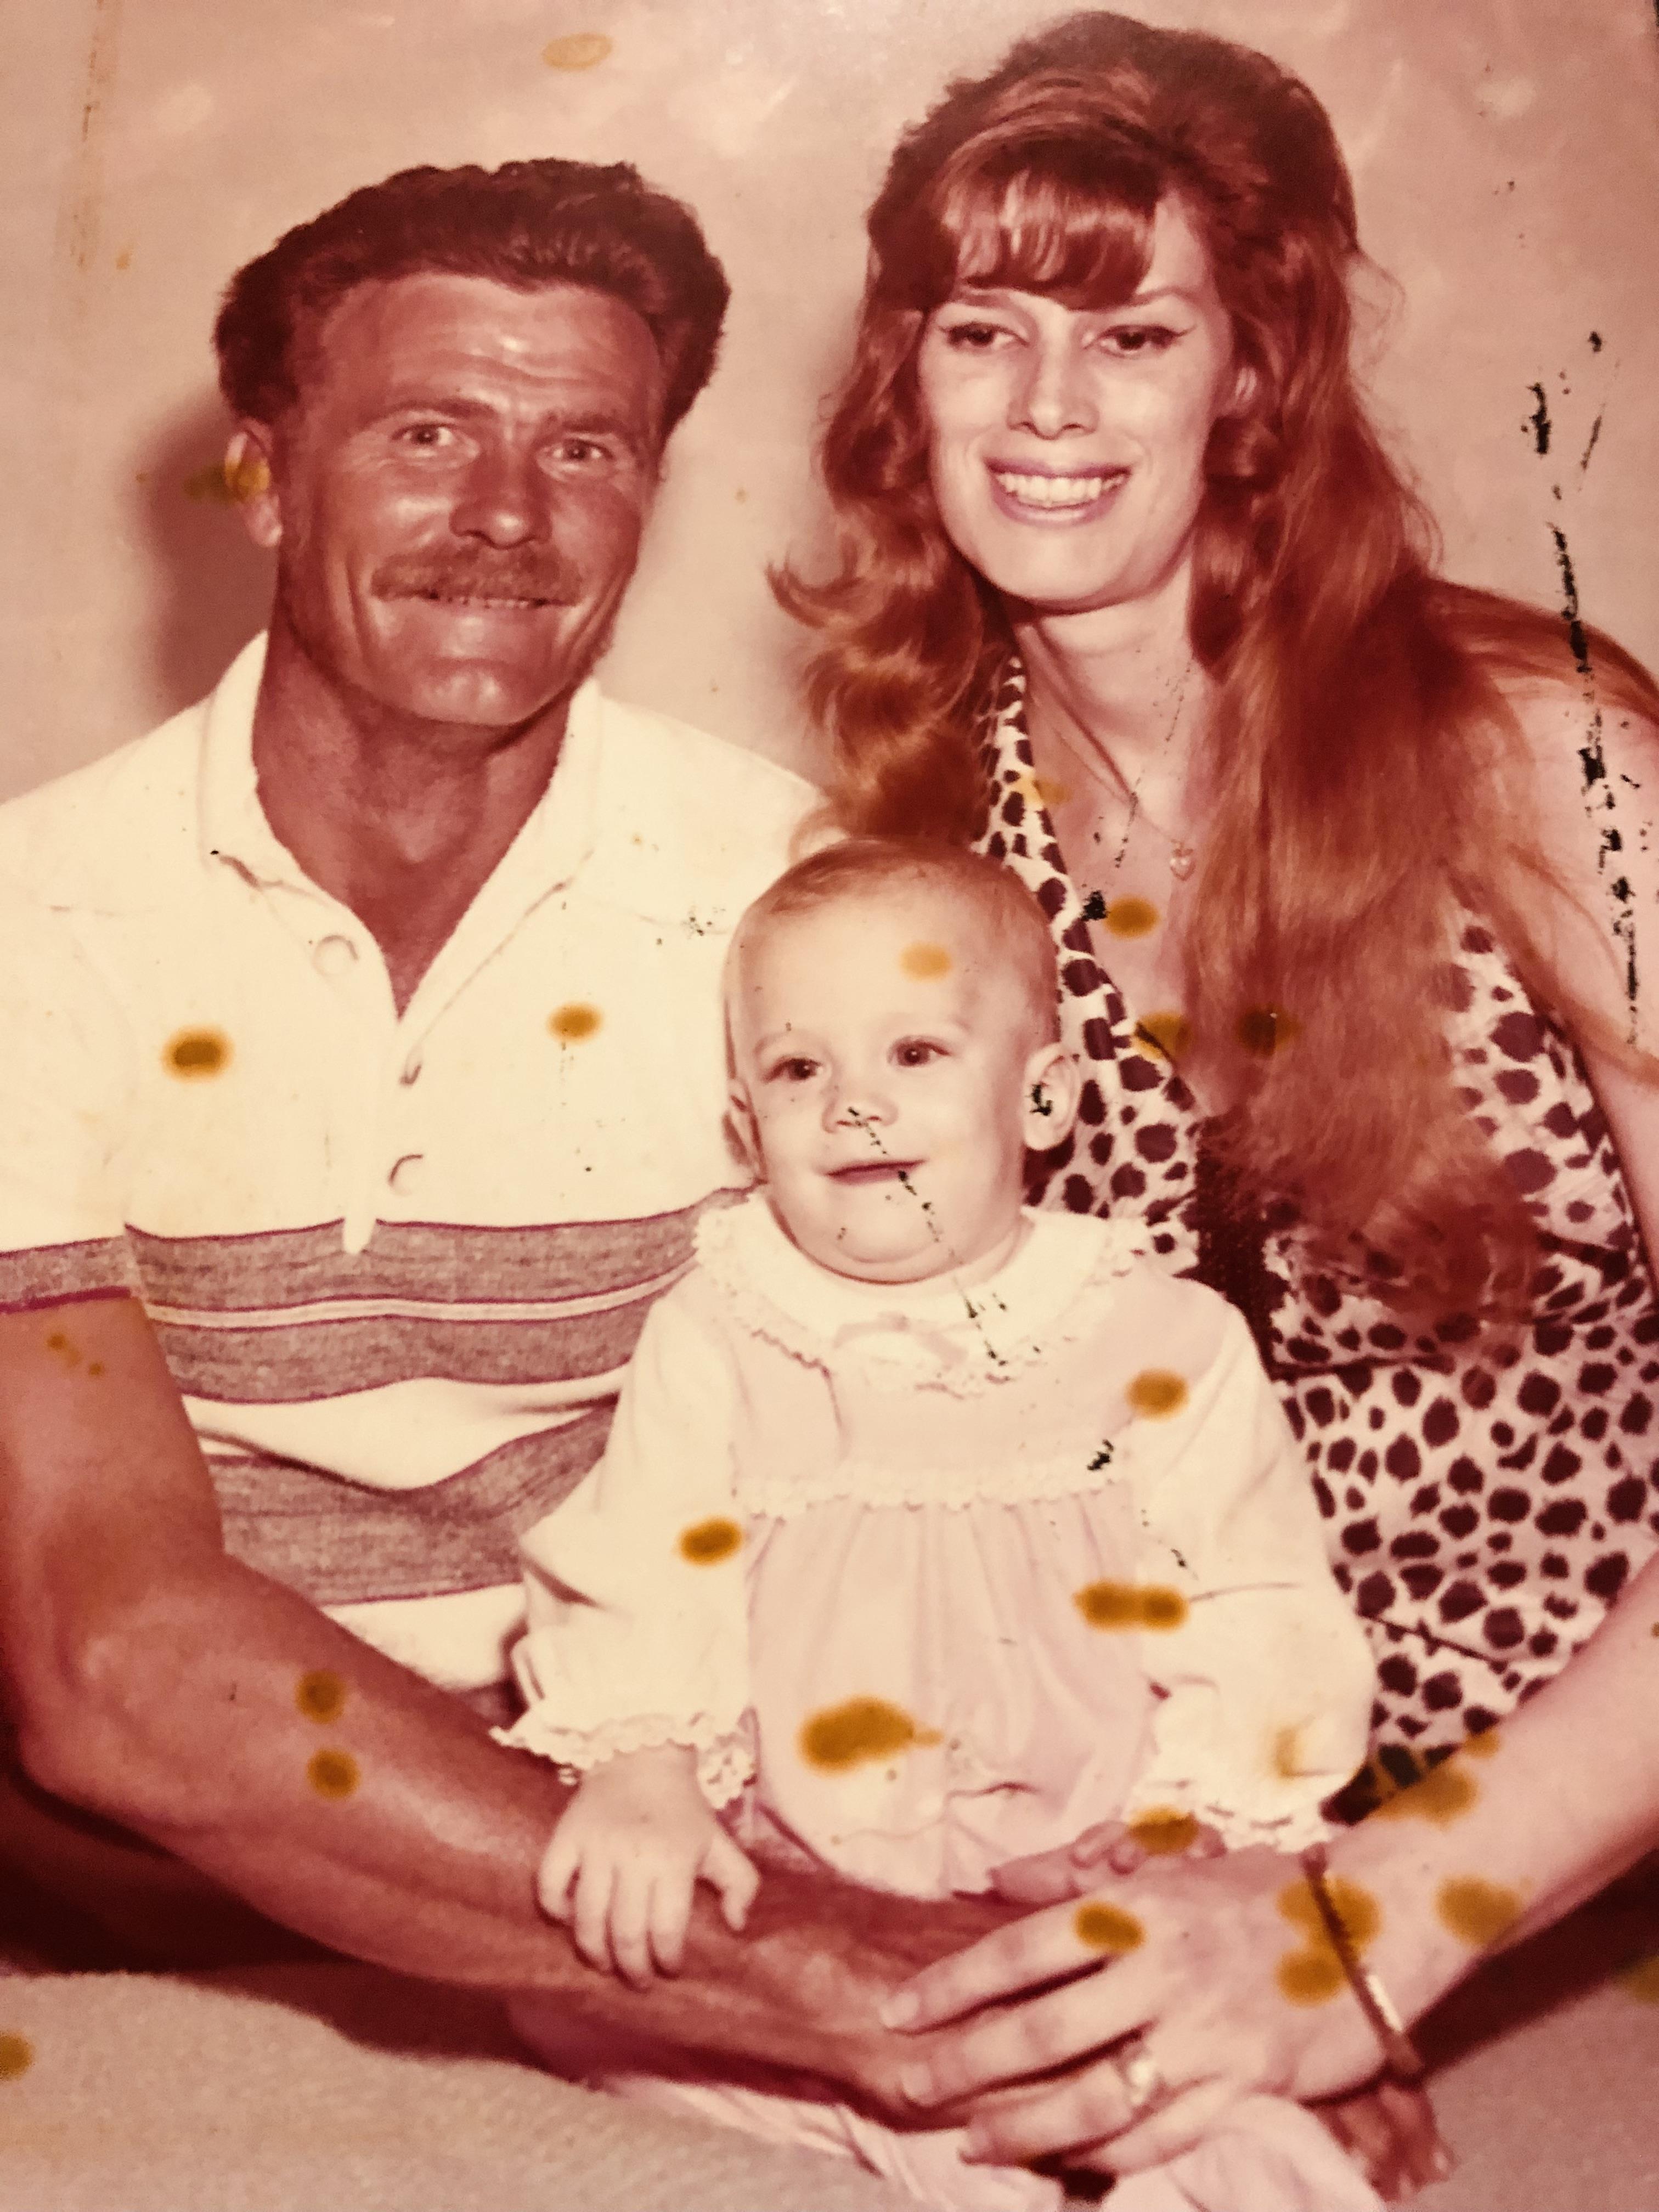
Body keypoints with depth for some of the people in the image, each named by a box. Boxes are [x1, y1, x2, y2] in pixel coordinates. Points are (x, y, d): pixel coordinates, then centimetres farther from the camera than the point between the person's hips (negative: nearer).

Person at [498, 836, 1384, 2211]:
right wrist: (639, 1777, -22)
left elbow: (1263, 1636, 1)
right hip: (803, 1909, 2)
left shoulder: (1169, 1347, 2)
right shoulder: (713, 1341, 4)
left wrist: (1174, 1828, -13)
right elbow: (637, 1594, -4)